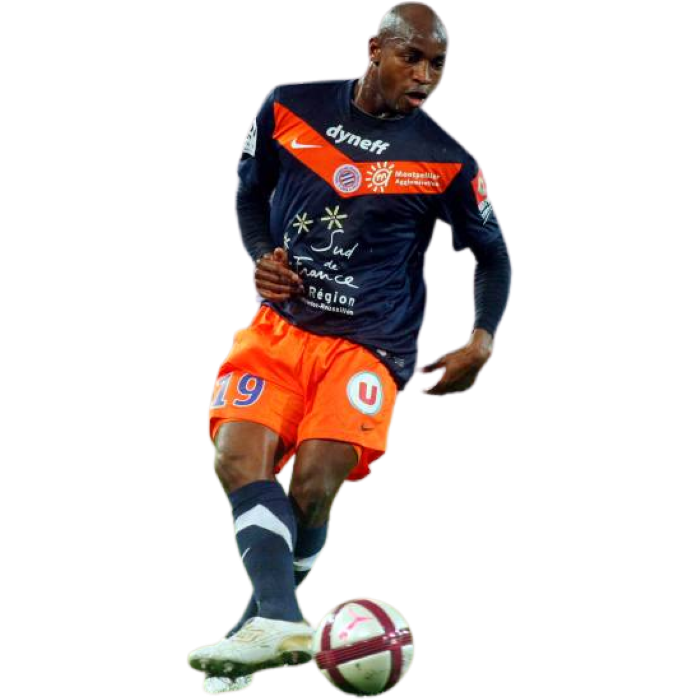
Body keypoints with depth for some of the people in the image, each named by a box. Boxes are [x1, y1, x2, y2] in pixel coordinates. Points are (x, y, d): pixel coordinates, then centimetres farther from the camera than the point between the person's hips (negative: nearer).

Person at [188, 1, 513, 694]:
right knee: (238, 460, -24)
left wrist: (483, 340, -4)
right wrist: (260, 257, -3)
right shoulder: (288, 108, 2)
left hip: (369, 344, -2)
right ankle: (279, 620, -38)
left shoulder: (448, 162, -2)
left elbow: (492, 254, 11)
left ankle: (250, 633, -2)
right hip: (278, 324, 2)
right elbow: (248, 191, 17)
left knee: (313, 487, -20)